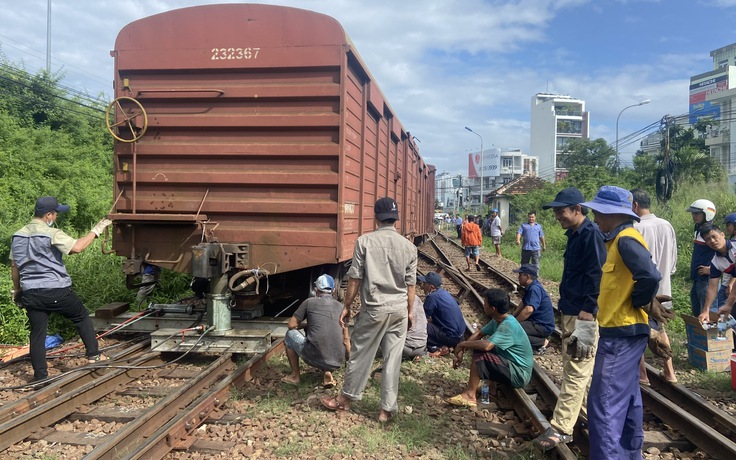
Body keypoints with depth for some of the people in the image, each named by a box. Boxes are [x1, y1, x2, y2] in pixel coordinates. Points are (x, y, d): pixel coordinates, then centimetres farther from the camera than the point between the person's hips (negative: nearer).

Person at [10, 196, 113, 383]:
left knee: (37, 333, 9)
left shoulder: (18, 236, 9)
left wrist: (17, 290, 26)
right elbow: (76, 247, -27)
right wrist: (96, 230, -17)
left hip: (31, 293, 5)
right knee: (82, 318, 16)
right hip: (56, 291, -5)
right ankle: (93, 355, 18)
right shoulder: (52, 234, -13)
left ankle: (40, 376, 12)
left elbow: (14, 266, 16)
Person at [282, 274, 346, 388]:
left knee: (290, 334, 23)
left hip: (315, 358, -3)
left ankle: (295, 376, 25)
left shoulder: (310, 302, 4)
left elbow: (291, 325, 9)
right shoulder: (341, 307, 14)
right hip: (338, 363, 4)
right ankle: (327, 372, 13)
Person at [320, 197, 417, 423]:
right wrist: (410, 311, 16)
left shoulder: (365, 241, -8)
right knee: (393, 360, 8)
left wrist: (346, 306, 3)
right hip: (399, 310, 3)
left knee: (360, 355, 11)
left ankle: (345, 398, 27)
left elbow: (355, 278, -8)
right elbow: (411, 284, 4)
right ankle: (387, 409, 15)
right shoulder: (408, 246, 0)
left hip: (374, 309, -3)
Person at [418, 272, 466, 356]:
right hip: (460, 333, 9)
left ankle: (438, 348, -7)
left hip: (452, 337, -9)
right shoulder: (443, 292, 8)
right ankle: (445, 345, 10)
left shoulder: (432, 297, -19)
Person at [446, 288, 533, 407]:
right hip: (510, 365, 10)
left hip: (519, 374, -10)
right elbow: (479, 334, 9)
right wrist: (461, 352, -3)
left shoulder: (508, 325, -27)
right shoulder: (498, 320, 2)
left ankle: (469, 395, -14)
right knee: (478, 347, 7)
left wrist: (462, 345, -22)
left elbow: (486, 345, -38)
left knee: (480, 354, -23)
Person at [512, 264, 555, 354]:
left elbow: (528, 310, -34)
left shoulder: (535, 289, -24)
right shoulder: (530, 287, 8)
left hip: (543, 326, -10)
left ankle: (542, 342, -9)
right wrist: (512, 316, 8)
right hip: (536, 321, 10)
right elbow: (523, 303, 20)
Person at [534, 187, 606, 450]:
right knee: (578, 368, 18)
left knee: (576, 372, -5)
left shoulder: (591, 235, -16)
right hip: (570, 313, 10)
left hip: (584, 315, -10)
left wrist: (585, 315, -23)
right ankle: (592, 413, 32)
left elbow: (597, 278, -21)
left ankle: (561, 428, -1)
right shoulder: (575, 235, 13)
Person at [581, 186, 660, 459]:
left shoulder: (626, 240, -19)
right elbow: (644, 274, 21)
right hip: (625, 331, 11)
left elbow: (649, 277, -31)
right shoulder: (621, 239, 12)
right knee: (627, 398, 21)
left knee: (605, 404, -8)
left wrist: (635, 304, -17)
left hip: (621, 334, -11)